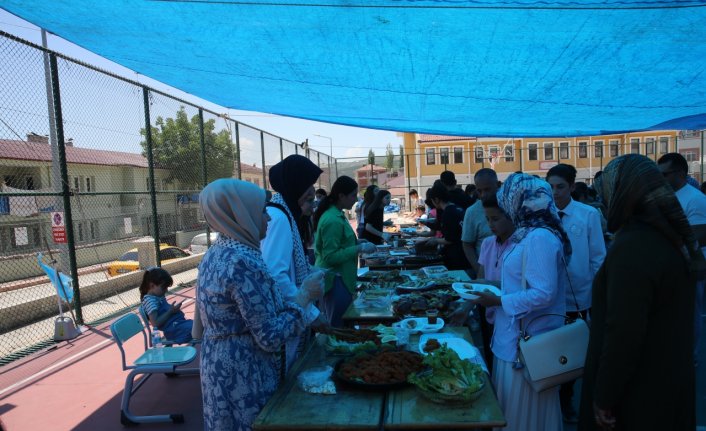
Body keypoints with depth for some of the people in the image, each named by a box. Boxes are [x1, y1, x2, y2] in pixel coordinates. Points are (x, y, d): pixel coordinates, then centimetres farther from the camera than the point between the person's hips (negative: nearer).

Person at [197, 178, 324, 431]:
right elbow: (271, 336, -24)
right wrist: (305, 295, -14)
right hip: (243, 376, -9)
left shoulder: (217, 252, 4)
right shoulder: (244, 261, -26)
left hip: (219, 367, 9)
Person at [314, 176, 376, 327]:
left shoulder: (335, 214, 10)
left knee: (332, 325, 19)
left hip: (337, 277, 10)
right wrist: (359, 249, -21)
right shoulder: (333, 220, -21)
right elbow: (331, 257, -24)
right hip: (336, 280, -10)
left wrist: (356, 242, 10)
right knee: (339, 327, 1)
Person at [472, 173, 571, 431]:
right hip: (516, 337, 9)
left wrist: (498, 301, -19)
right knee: (511, 407, 21)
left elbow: (543, 294, -26)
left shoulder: (540, 238, -21)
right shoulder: (530, 234, 9)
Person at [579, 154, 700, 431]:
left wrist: (604, 399, -18)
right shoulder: (673, 236, 2)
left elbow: (623, 333, -28)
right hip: (669, 380, 9)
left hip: (637, 392, -8)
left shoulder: (631, 247, -28)